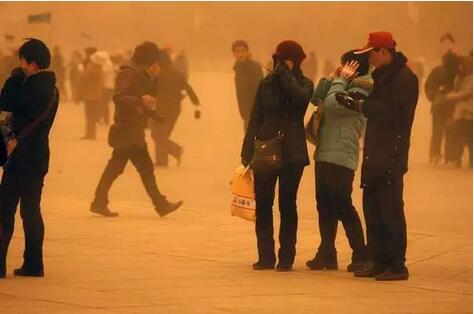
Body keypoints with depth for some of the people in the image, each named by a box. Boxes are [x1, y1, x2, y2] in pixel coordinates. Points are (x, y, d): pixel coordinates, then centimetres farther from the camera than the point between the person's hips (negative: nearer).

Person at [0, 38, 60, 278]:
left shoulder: (34, 86, -17)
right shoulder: (50, 87, 12)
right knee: (31, 210, 12)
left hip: (22, 158, -9)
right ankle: (33, 264, 14)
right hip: (38, 157, 9)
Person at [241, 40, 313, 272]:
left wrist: (284, 73, -17)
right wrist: (247, 152, 1)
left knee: (287, 204, 0)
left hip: (292, 152, -2)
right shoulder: (267, 83, 7)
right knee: (262, 204, 1)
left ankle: (286, 257, 6)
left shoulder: (304, 84, 2)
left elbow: (301, 98, -23)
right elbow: (255, 119, 7)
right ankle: (265, 256, 8)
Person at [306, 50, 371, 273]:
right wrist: (335, 79, 10)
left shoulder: (359, 93, -12)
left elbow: (331, 104, -23)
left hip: (340, 159, -10)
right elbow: (318, 99, 16)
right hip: (325, 156, 10)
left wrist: (340, 80, -11)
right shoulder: (347, 89, 19)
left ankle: (361, 255, -2)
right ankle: (326, 254, 20)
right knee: (325, 207, 13)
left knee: (343, 208, -8)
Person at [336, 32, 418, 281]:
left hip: (391, 157, -9)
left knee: (391, 211, -7)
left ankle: (397, 266, -3)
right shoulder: (383, 76, 18)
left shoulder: (404, 78, -11)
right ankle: (380, 262, 17)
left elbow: (393, 112, -21)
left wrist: (361, 105, -19)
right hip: (375, 155, 9)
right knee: (372, 210, 11)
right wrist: (359, 103, -1)